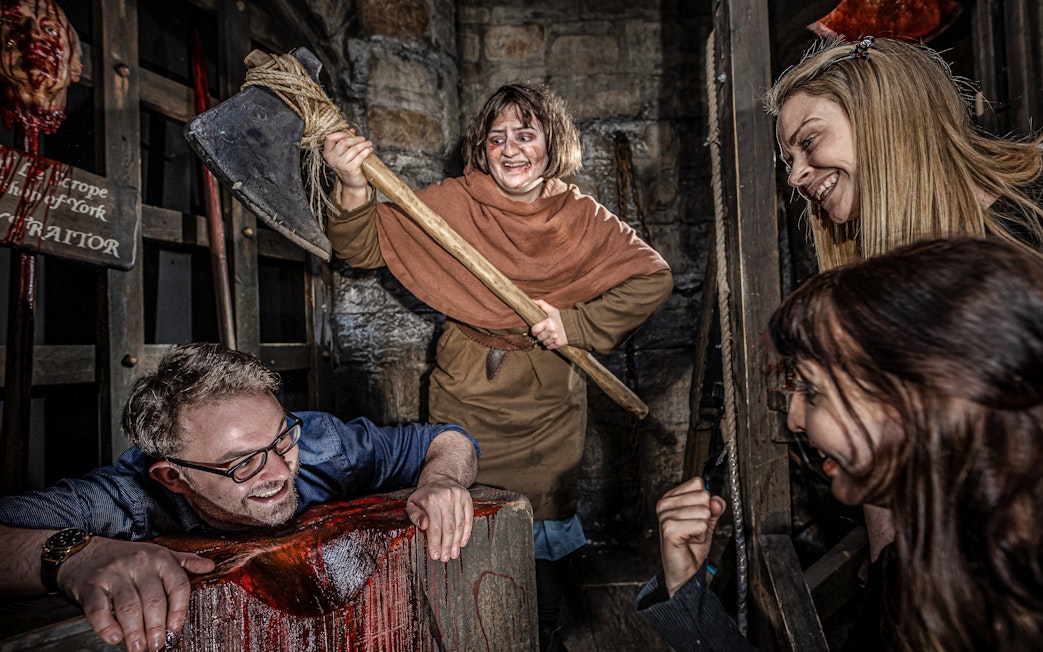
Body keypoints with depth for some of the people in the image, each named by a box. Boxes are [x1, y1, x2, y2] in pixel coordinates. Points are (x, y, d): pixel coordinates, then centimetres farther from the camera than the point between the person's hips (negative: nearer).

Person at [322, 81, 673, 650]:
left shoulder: (581, 217, -5)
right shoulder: (452, 204, -9)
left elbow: (653, 278, -6)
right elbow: (362, 247, -12)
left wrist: (577, 324, -16)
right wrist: (353, 188, -34)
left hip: (550, 406, 2)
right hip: (467, 396, -1)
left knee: (546, 527, 16)